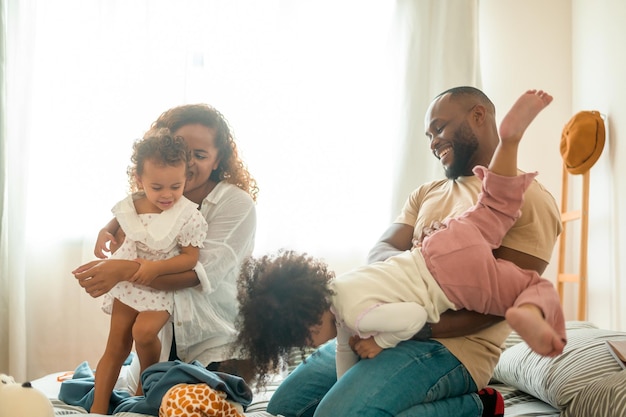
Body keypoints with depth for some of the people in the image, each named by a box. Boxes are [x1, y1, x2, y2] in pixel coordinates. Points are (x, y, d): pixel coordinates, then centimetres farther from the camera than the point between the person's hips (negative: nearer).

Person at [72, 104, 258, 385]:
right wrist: (108, 233, -13)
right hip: (166, 344, 5)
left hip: (220, 349, -4)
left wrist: (123, 270, -33)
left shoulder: (236, 204, -12)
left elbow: (204, 273, -23)